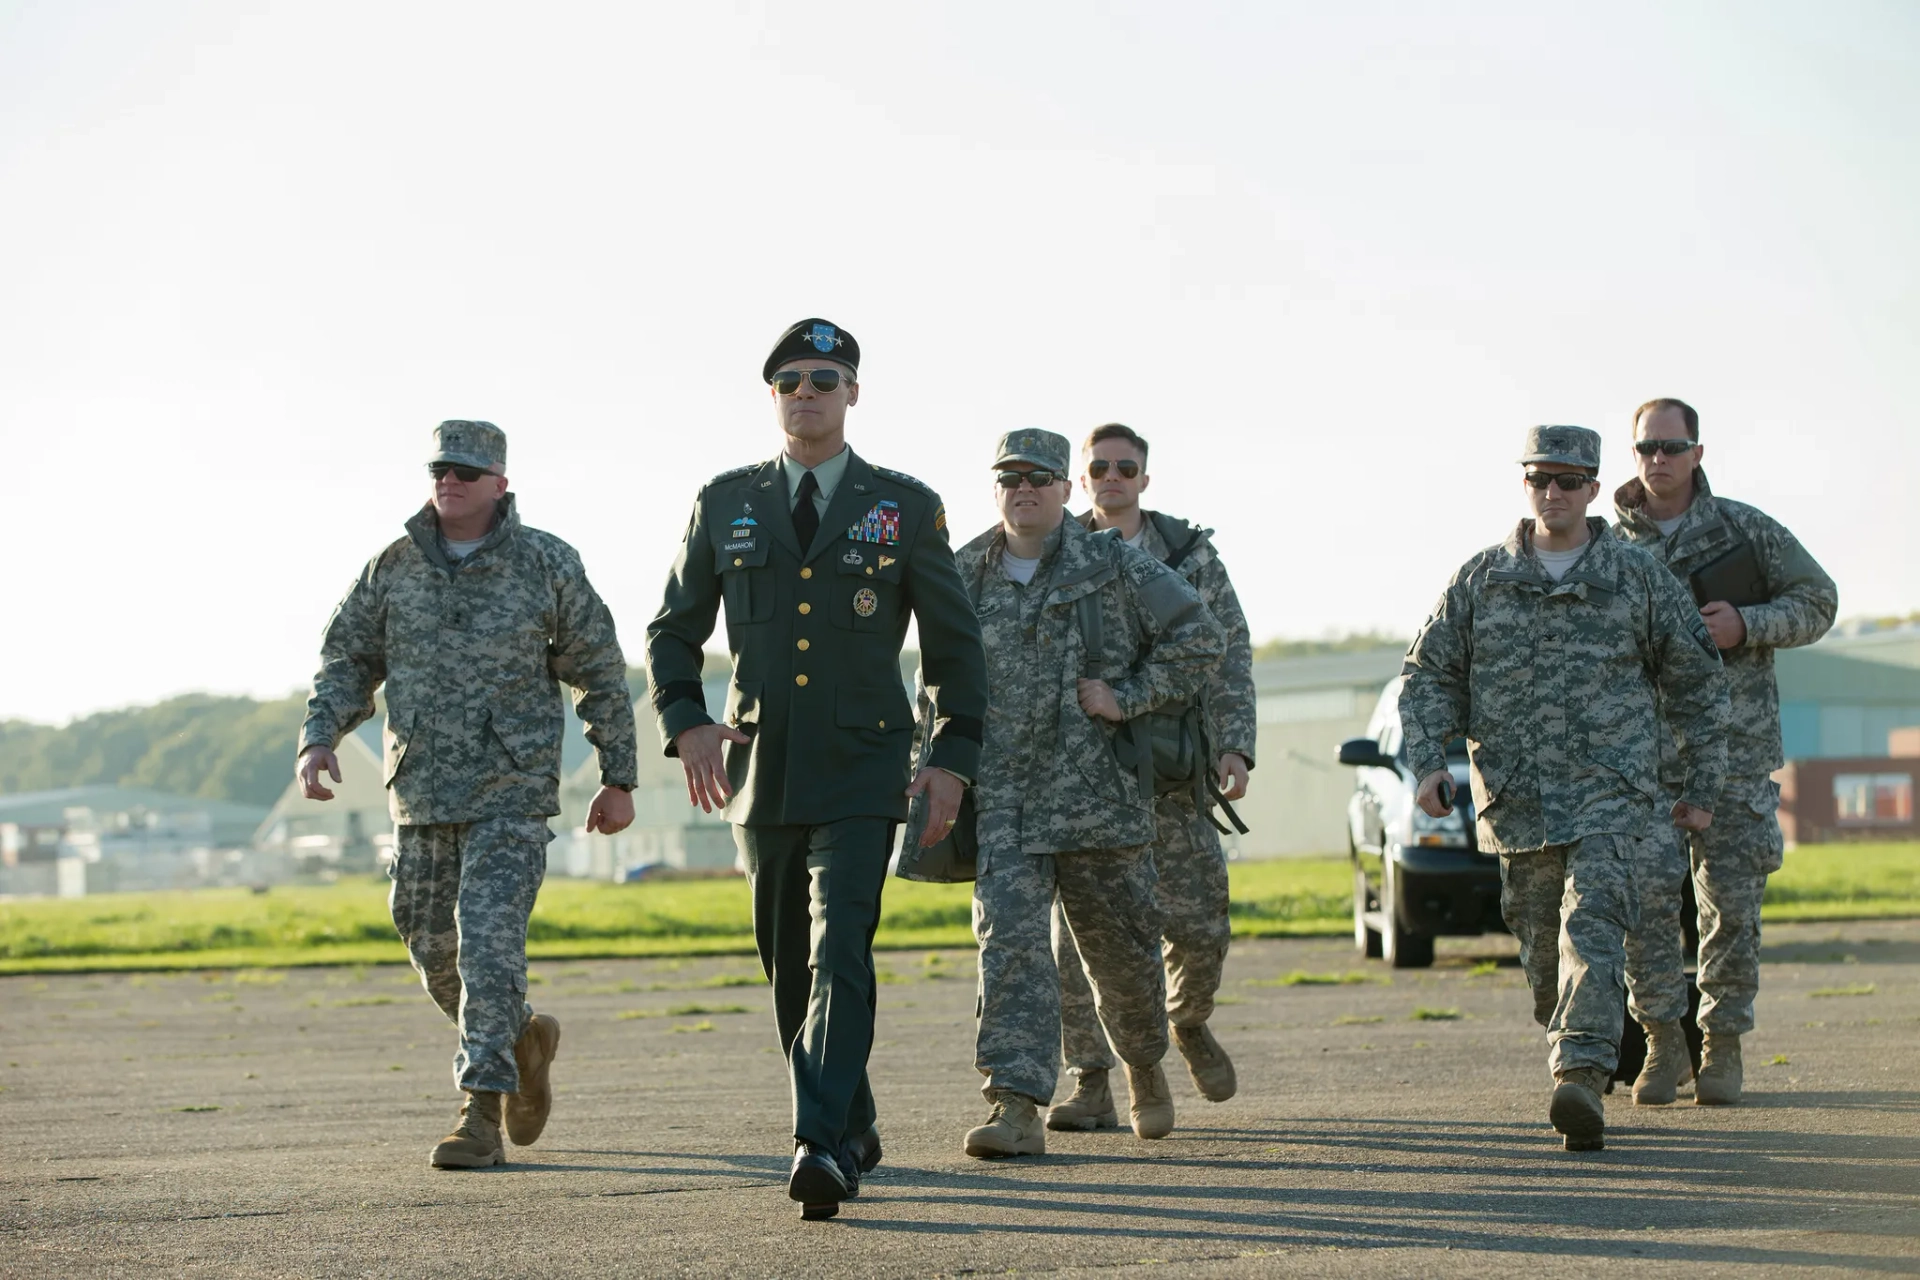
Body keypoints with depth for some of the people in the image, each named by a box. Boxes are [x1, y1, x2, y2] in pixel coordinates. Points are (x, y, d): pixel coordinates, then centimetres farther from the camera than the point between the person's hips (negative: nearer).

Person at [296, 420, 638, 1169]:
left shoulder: (546, 565, -2)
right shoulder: (393, 568, 5)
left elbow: (600, 671, 4)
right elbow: (347, 661, 10)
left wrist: (619, 779, 5)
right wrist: (318, 739, -8)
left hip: (513, 797, -4)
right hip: (422, 797, 4)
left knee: (488, 944, -16)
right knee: (435, 953, 11)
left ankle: (482, 1118, -14)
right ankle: (522, 1039, 38)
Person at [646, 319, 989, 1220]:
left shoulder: (905, 507, 3)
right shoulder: (725, 504, 8)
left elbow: (955, 645, 8)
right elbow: (672, 631, 13)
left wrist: (954, 757, 0)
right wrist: (685, 723, -4)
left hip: (859, 773, -3)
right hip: (758, 769, 3)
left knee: (840, 953, -17)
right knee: (789, 967, 10)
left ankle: (822, 1147, -24)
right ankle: (854, 1132, 26)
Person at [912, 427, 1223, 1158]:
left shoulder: (1113, 567, 0)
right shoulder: (965, 577, 10)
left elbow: (1199, 636, -2)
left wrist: (1129, 698, -10)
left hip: (1097, 791, -1)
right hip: (999, 801, 1)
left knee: (1120, 946, 10)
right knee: (1009, 939, -14)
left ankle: (1144, 1064, 39)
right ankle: (1016, 1107, -20)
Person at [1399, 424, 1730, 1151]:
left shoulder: (1637, 578, 5)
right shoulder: (1481, 580, 9)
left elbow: (1698, 683, 13)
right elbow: (1429, 675, 12)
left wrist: (1703, 787, 11)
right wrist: (1427, 761, -4)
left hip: (1609, 793, -3)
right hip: (1517, 799, 3)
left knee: (1594, 929, -19)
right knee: (1541, 949, 7)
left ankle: (1582, 1078, -29)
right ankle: (1583, 1055, 26)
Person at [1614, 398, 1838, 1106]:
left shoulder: (1745, 529, 5)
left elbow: (1818, 601, 6)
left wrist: (1745, 625, -10)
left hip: (1736, 741, -1)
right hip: (1646, 748, 1)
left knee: (1731, 900, 1)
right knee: (1646, 889, -12)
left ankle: (1722, 1047, 12)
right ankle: (1664, 1041, 2)